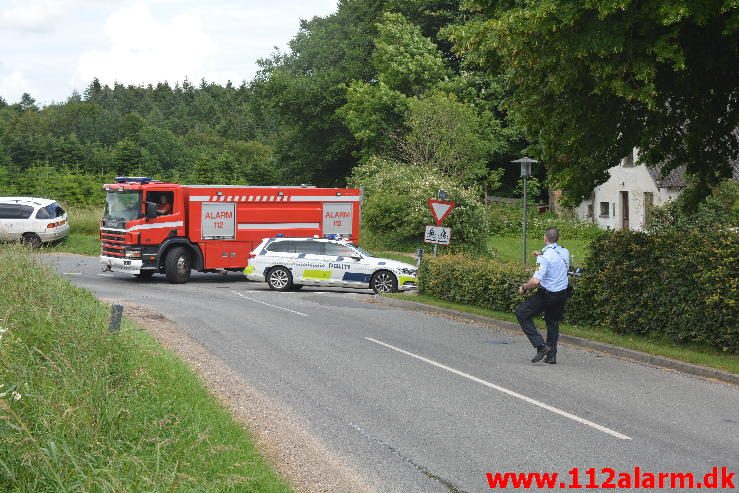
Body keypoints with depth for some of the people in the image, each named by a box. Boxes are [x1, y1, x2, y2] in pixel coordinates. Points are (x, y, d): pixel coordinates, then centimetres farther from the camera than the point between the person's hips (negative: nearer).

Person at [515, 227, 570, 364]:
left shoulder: (545, 257, -22)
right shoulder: (565, 252, 0)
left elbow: (535, 281, -30)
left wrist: (524, 287, -12)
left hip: (547, 295, -7)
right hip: (562, 294, 7)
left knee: (521, 314, 4)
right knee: (553, 322, 23)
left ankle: (541, 345, -3)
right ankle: (551, 356, 26)